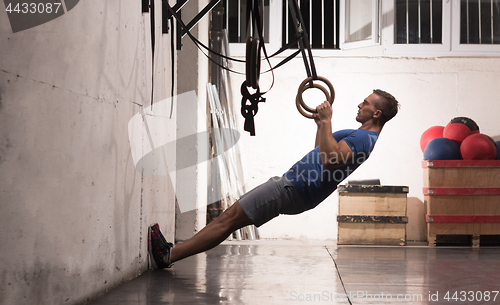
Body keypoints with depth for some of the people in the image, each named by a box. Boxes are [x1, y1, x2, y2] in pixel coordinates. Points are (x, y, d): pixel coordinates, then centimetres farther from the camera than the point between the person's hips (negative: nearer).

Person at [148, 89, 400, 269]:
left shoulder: (365, 139, -13)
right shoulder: (361, 135, 21)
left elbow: (329, 159, -29)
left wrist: (327, 121, -21)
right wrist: (320, 124, 31)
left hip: (294, 189, -10)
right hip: (292, 182, 10)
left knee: (230, 218, -11)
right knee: (230, 216, 5)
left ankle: (168, 255, -10)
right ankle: (172, 251, 3)